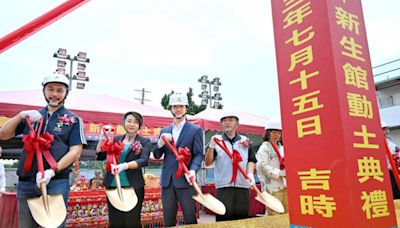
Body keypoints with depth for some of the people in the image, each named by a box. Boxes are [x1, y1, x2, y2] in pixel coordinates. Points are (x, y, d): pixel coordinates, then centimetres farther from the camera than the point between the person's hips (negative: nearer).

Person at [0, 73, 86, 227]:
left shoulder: (73, 119, 3)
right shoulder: (32, 116, 15)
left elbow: (75, 151, -6)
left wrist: (52, 171, -18)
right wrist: (20, 115, -5)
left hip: (56, 182, -4)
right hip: (26, 182, 4)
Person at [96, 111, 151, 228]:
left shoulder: (145, 142, 0)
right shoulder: (116, 139, 11)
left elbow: (144, 160, -16)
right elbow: (100, 156, 6)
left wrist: (125, 165, -31)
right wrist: (103, 138, -5)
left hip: (133, 187, -3)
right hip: (113, 186, 3)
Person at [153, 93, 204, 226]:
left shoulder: (196, 130, 1)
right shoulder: (164, 131, 14)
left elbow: (198, 154, -5)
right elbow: (157, 156, 11)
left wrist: (193, 170, -23)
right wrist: (160, 143, -10)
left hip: (184, 180, -4)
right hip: (167, 180, 4)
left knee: (190, 219, 3)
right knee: (168, 220, 13)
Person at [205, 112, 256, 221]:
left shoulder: (246, 141, 12)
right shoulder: (216, 140, 5)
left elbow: (251, 160, 13)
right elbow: (208, 163, -2)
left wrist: (250, 173, -6)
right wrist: (211, 146, -17)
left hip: (243, 186, 2)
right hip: (223, 187, -2)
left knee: (242, 218, 6)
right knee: (224, 219, -4)